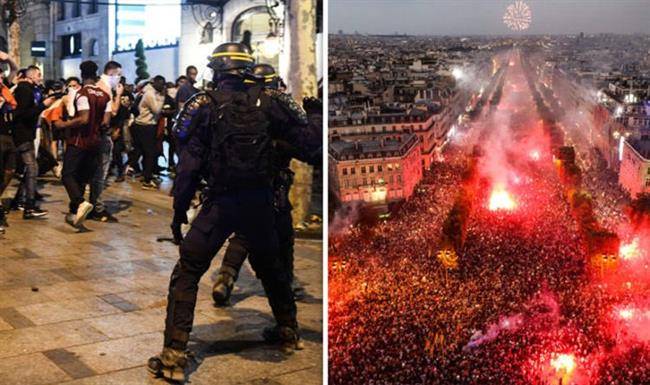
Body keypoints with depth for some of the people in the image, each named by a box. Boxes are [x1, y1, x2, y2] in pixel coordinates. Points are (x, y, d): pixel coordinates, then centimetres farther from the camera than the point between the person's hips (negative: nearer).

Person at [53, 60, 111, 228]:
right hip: (95, 141, 6)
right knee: (83, 178, 12)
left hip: (78, 141, -6)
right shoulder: (105, 96, 6)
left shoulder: (82, 93, -13)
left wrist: (64, 125, -11)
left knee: (68, 175, -4)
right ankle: (74, 212, 15)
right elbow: (105, 122, 1)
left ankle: (81, 203, -26)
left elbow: (83, 119, -22)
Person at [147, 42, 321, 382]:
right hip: (260, 201, 3)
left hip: (221, 203, -3)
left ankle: (173, 356, 0)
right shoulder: (266, 102, 1)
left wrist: (179, 210, 1)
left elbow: (190, 163, -7)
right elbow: (303, 136, 6)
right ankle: (288, 332, 38)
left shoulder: (205, 106, -5)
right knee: (270, 266, 25)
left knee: (186, 274, 4)